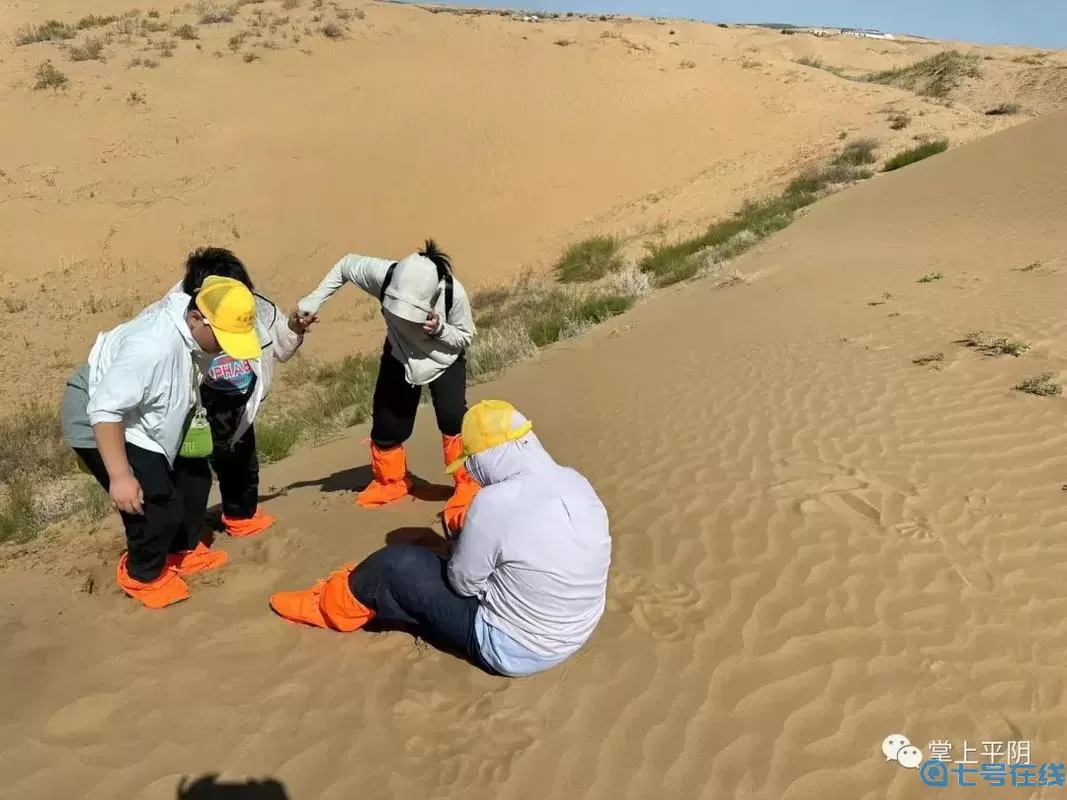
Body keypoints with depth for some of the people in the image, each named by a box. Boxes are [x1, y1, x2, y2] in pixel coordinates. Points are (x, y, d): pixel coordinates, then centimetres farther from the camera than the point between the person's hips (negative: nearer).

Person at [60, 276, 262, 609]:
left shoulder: (195, 333, -12)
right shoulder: (152, 346, -40)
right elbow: (105, 409, -37)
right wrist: (120, 477, -35)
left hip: (144, 418, 9)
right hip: (99, 424, -9)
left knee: (195, 477, 13)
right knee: (159, 504, -13)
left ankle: (184, 552, 32)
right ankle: (142, 575, 13)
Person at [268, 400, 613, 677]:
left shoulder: (497, 502, -28)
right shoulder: (575, 483, -5)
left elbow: (462, 581, -15)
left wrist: (468, 534, 4)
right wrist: (471, 530, 7)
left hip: (513, 648, -7)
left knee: (395, 566, 1)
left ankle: (330, 605, 29)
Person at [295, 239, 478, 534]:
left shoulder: (453, 293, -37)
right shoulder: (385, 275, -34)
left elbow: (466, 337, -19)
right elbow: (346, 264, -13)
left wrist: (439, 329, -39)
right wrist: (314, 300, -20)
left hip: (445, 360, -2)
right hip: (399, 357, 3)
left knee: (452, 417, -22)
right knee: (386, 421, 4)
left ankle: (466, 486, -4)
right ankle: (390, 481, 31)